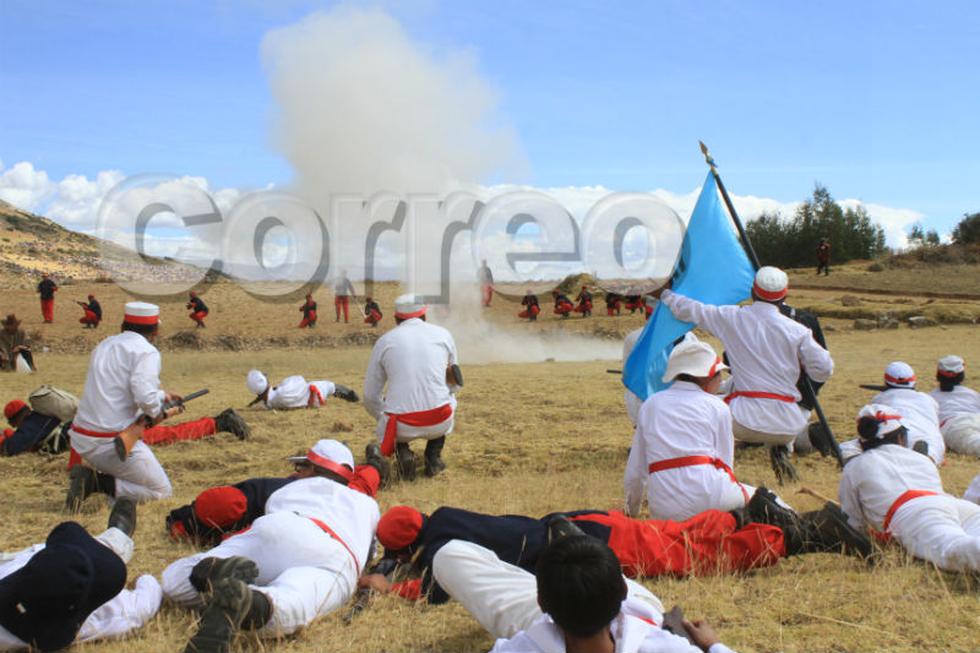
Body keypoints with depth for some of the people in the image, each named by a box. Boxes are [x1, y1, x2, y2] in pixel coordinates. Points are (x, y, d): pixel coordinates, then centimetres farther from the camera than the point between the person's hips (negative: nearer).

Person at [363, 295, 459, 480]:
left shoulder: (384, 341, 9)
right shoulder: (443, 334, 12)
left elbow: (370, 397, 14)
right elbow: (454, 384, 25)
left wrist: (384, 419, 34)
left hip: (402, 425, -1)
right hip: (440, 422, 1)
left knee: (385, 429, 36)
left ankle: (401, 450, 2)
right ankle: (433, 457, 20)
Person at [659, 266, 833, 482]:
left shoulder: (731, 318, 0)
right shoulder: (798, 331, -2)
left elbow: (690, 310, 11)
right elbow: (824, 371, 2)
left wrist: (667, 296, 31)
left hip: (745, 421, -1)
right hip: (788, 427, 1)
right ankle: (780, 449, 13)